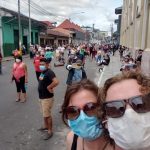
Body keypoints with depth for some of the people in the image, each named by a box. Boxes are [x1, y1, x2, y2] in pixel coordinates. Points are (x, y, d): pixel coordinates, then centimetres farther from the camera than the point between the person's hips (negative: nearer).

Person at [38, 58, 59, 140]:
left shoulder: (49, 72, -22)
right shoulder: (42, 72, 7)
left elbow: (56, 82, -39)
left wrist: (49, 88, -25)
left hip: (47, 98, -9)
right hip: (41, 97, 10)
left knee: (47, 115, 1)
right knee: (44, 114, 24)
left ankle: (50, 131, 15)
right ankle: (46, 126, 42)